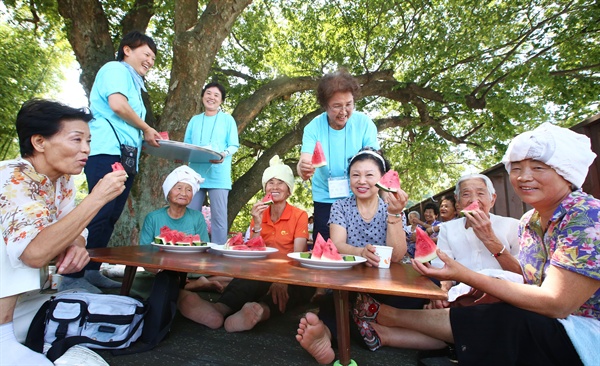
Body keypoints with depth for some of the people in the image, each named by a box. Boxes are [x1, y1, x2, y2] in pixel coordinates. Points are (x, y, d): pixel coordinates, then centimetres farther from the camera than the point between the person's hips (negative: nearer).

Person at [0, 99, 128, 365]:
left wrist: (76, 246, -24)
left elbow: (73, 228, -1)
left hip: (27, 293, 6)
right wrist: (97, 198, -37)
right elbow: (35, 252, -38)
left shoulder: (64, 179, -4)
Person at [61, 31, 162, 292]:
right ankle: (72, 277, -7)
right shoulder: (116, 69, 2)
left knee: (109, 217, 7)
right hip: (107, 152, -9)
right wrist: (146, 129, -5)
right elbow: (117, 104, -16)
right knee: (99, 214, -13)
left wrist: (146, 137, 15)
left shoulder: (134, 84, 28)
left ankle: (91, 271, 14)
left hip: (125, 156, 9)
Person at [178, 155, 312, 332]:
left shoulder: (299, 216, -3)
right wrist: (257, 225, -15)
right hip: (265, 276, 2)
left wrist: (283, 280, -35)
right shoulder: (259, 215, 8)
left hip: (293, 279, -1)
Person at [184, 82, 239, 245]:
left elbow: (234, 145, 1)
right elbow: (186, 145, 17)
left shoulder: (228, 119, 7)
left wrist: (224, 154, -21)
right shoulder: (194, 120, 18)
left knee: (218, 216, -3)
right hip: (195, 173, 4)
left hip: (218, 175, -4)